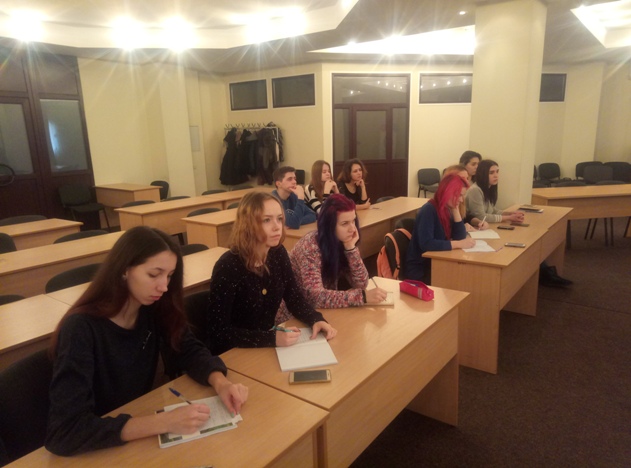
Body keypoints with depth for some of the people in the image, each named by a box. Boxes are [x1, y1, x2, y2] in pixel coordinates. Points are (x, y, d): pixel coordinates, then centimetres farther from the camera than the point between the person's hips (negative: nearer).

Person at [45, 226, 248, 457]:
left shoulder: (153, 309, -9)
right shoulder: (81, 329, -25)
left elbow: (189, 350, -1)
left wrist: (220, 382, -21)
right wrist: (164, 422, -37)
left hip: (139, 418, 5)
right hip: (97, 450, -5)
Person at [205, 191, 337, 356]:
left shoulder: (278, 253, -5)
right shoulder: (228, 267, -24)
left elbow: (295, 298, 4)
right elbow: (218, 332, -24)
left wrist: (316, 320, -14)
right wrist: (272, 338, -29)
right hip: (232, 355, -6)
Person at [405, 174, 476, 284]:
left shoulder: (447, 210, 5)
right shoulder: (429, 210, -19)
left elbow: (460, 237, -1)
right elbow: (426, 244, -30)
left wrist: (456, 210, -8)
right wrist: (458, 244, -29)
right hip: (419, 270, -8)